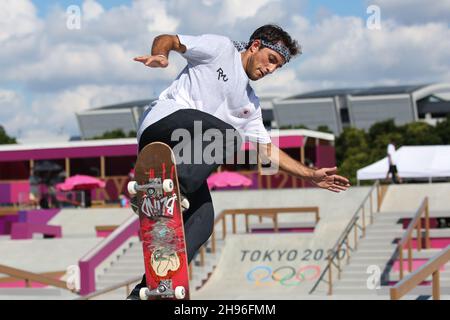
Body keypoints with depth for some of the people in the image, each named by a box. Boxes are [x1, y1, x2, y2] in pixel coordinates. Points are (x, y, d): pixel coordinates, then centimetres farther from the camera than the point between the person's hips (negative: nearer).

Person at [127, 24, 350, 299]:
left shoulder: (251, 104, 29)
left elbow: (267, 151, 28)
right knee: (229, 136, -31)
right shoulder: (221, 49, 10)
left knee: (202, 221, -12)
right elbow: (167, 39, 5)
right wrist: (159, 55, -19)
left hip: (182, 155, 7)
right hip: (164, 120, -7)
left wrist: (312, 175, 22)